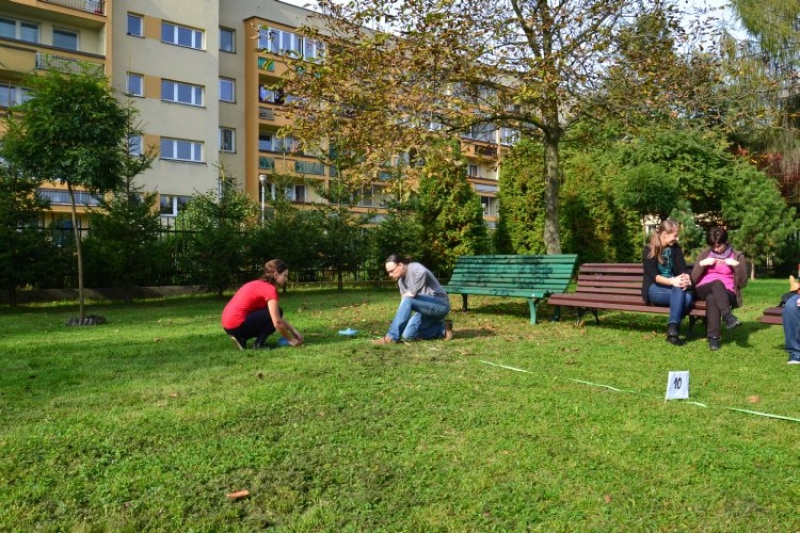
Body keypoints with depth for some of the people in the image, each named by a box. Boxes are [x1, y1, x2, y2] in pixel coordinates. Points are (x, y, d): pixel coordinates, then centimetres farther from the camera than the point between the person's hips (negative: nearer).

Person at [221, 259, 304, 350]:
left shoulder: (260, 284, 16)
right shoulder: (270, 289, -13)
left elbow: (278, 317, 22)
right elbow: (277, 323, -18)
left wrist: (293, 330, 17)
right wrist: (291, 340, -4)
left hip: (230, 323, 9)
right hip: (236, 325, -9)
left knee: (274, 314, 20)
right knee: (276, 312, -3)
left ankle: (241, 337, 12)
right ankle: (259, 344, -2)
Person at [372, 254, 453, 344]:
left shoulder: (414, 267, -14)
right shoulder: (401, 280, 11)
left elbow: (423, 272, -40)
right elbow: (404, 305, 9)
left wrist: (413, 292, -31)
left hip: (440, 305, -9)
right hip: (426, 309, 9)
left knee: (408, 300, -30)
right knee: (408, 335, -7)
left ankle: (391, 337, -28)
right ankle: (442, 328, 7)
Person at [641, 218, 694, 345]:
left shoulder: (676, 249, 8)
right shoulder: (649, 251, -6)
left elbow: (683, 269, -3)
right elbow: (653, 276, -17)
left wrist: (686, 278, -29)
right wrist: (672, 281, -37)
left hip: (675, 286, 4)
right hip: (655, 289, -4)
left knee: (688, 296, -33)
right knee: (684, 296, -34)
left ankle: (672, 328, -41)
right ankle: (673, 328, -40)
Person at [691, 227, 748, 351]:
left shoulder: (737, 256, 12)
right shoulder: (704, 254, 15)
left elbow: (742, 283, 2)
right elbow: (693, 279, 7)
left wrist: (736, 264, -11)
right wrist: (702, 264, -7)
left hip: (726, 293, -1)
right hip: (703, 291, 1)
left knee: (712, 298, -38)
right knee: (716, 283, -36)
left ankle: (713, 336, -45)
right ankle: (728, 316, -54)